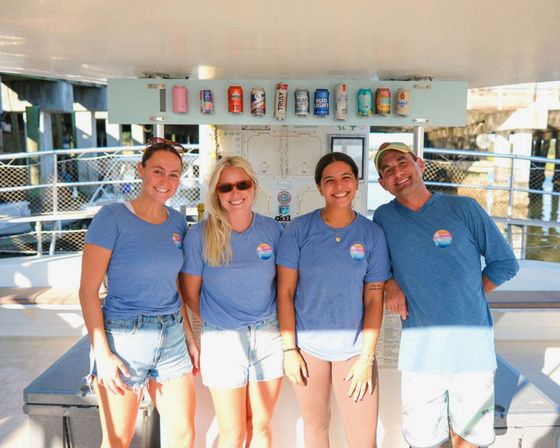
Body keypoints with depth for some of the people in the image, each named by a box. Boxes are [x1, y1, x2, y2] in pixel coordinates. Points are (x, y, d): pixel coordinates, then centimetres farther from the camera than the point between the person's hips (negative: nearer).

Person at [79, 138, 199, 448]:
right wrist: (102, 353, -15)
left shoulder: (177, 221, 6)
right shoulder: (112, 217, -10)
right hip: (124, 338, -5)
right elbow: (88, 290, -11)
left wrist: (189, 337, 13)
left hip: (172, 339, 5)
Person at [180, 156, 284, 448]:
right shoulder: (199, 235, -9)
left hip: (269, 336, 2)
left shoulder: (273, 230, -2)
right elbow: (190, 292, 0)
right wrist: (216, 323, 8)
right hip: (222, 339, -2)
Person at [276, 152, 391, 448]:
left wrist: (366, 357, -6)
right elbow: (285, 292, -4)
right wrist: (289, 350, -6)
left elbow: (374, 300, -2)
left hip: (354, 349, 0)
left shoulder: (372, 234, -4)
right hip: (307, 347, 0)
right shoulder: (299, 229, -7)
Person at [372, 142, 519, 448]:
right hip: (420, 351, 1)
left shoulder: (464, 208, -3)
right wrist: (391, 284, -3)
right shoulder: (384, 217, 2)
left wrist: (469, 296, 1)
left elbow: (505, 263, 5)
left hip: (473, 348, 0)